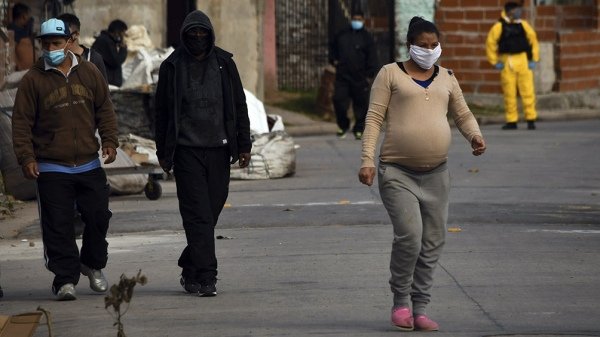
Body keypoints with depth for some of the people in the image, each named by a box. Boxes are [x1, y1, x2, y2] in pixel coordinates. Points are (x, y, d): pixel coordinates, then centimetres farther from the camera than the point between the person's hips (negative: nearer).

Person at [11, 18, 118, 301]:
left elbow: (104, 110, 13)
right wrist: (26, 158, -9)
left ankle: (93, 264, 30)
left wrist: (109, 141, 2)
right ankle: (65, 279, 0)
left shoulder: (89, 73, 6)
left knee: (98, 217, 7)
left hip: (89, 165, 3)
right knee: (58, 226, -5)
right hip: (51, 169, -3)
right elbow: (21, 122, -2)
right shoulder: (33, 80, -3)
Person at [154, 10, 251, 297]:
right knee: (198, 215, -9)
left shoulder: (224, 63, 8)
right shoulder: (172, 67, 3)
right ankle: (205, 277, -12)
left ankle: (191, 270, 22)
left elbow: (239, 106, 11)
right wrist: (163, 152, 4)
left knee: (212, 211, 5)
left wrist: (244, 145, 5)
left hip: (218, 150, 3)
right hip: (187, 151, -3)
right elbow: (162, 112, 7)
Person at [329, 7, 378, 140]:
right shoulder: (342, 35, 12)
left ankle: (359, 129, 12)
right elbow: (333, 48, 28)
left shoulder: (366, 37, 1)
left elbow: (372, 58, -1)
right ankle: (343, 125, 14)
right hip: (342, 75, 3)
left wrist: (370, 75, -7)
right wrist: (333, 60, 11)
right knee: (339, 100, -4)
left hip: (359, 78, -3)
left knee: (360, 104, 1)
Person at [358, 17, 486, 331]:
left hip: (435, 173, 5)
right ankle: (401, 301, 1)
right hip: (398, 172, -5)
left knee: (432, 243, 3)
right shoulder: (391, 74, 2)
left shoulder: (446, 78, 14)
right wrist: (367, 159, -11)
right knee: (409, 236, -18)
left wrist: (475, 135, -2)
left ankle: (420, 308, 12)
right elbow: (374, 117, -2)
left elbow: (463, 115, 20)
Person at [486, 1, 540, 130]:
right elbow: (490, 43, 0)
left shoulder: (523, 25, 6)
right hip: (507, 63, -1)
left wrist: (534, 60, 5)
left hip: (523, 61, 1)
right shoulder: (499, 27, -3)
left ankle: (531, 119, 2)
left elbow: (533, 41, 10)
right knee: (509, 93, 3)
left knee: (527, 91, -3)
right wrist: (495, 62, -3)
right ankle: (511, 121, 10)